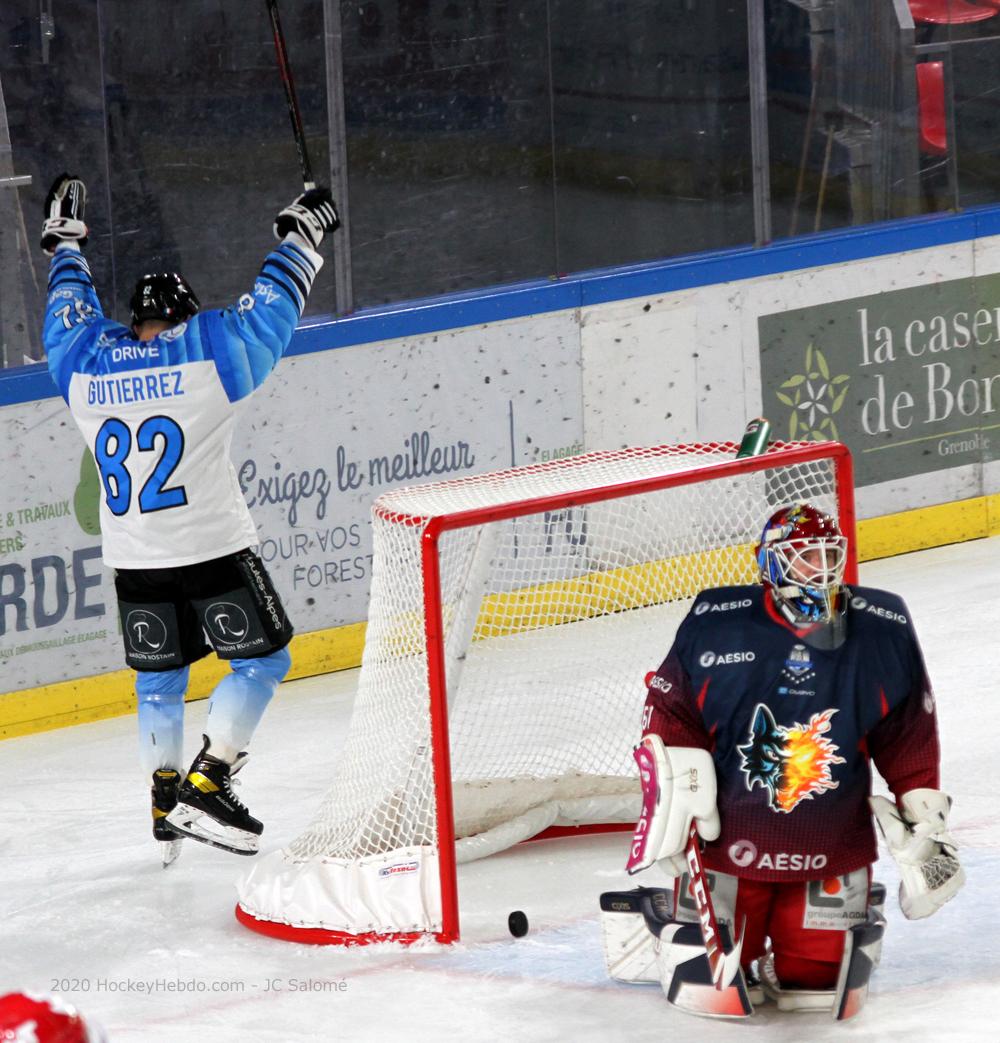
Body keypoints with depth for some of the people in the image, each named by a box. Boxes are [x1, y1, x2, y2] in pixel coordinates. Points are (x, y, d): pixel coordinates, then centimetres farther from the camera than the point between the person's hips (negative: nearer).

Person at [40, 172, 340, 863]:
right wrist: (302, 235, 17)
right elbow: (271, 308, 2)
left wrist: (65, 239, 36)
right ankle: (206, 785, -5)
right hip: (214, 547, -5)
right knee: (262, 659, 6)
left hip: (133, 559, 5)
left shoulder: (83, 365, 2)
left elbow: (70, 312, 22)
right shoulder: (210, 351, -8)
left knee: (159, 676, 19)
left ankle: (166, 803, 20)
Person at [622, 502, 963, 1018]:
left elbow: (910, 738, 5)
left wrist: (925, 822, 5)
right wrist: (674, 792, -9)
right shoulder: (717, 624, -11)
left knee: (821, 984, 0)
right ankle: (656, 922, 32)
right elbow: (669, 707, 0)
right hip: (728, 838, -2)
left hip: (833, 852, 2)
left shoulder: (883, 631, -4)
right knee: (709, 986, 0)